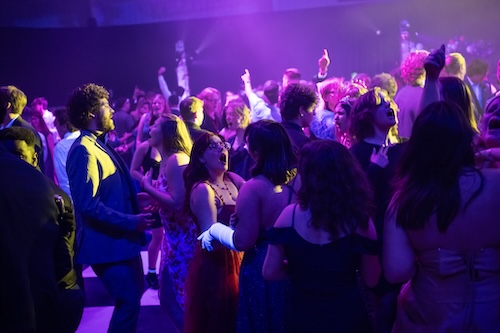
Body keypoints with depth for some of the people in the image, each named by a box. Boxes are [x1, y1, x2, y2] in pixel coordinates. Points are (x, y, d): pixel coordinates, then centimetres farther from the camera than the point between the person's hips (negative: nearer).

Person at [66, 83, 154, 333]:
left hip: (120, 239, 10)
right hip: (108, 243, -10)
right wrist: (131, 222, -25)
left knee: (132, 297, 21)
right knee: (129, 302, -5)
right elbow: (88, 205, -26)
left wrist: (136, 202, 10)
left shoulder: (99, 145, 13)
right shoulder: (84, 150, -18)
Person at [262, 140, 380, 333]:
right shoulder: (360, 220, -15)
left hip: (303, 317, 0)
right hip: (349, 317, 0)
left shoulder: (291, 215, -16)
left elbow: (270, 272, -10)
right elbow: (371, 280, -6)